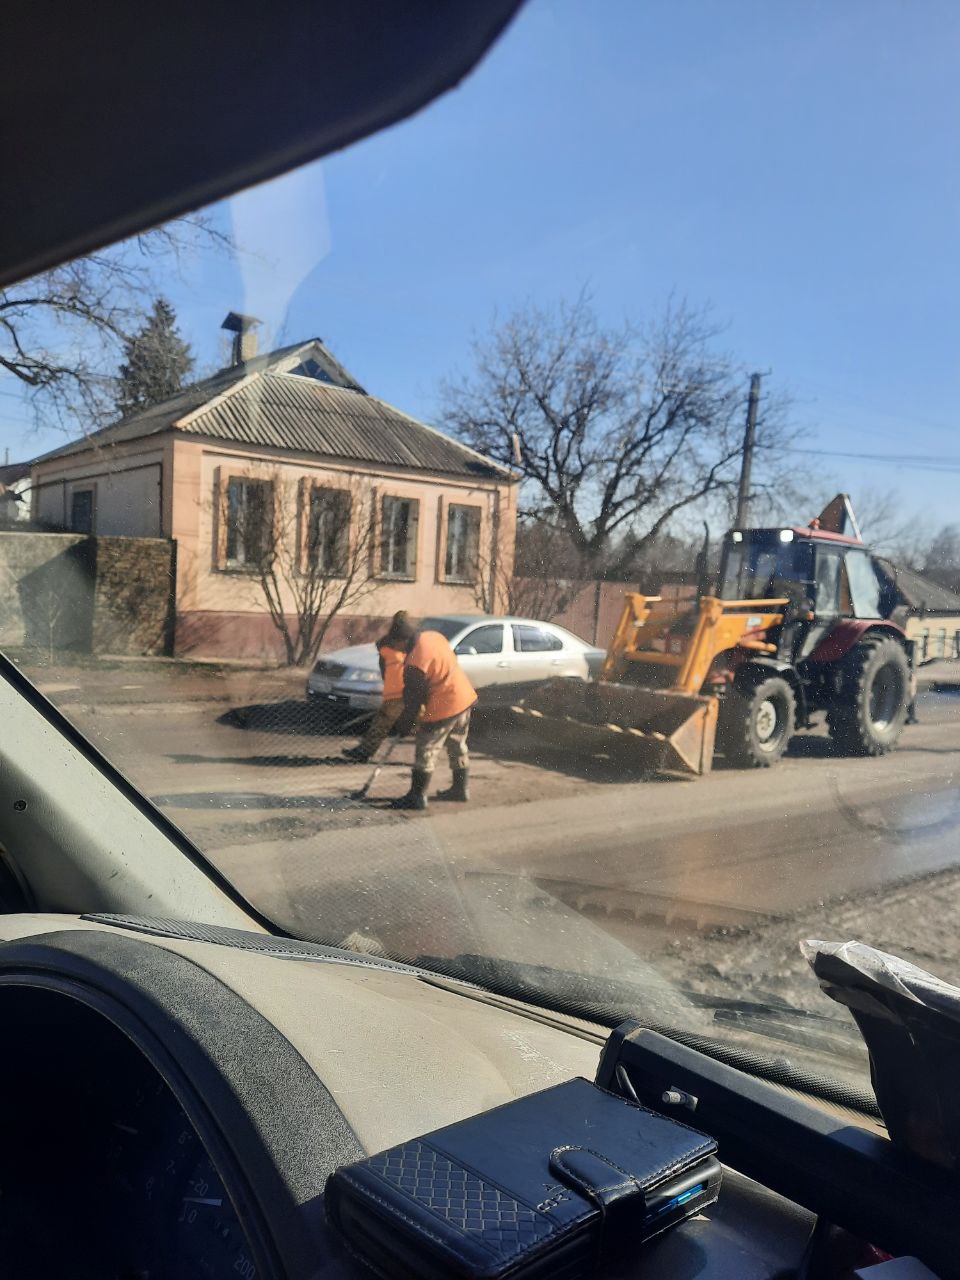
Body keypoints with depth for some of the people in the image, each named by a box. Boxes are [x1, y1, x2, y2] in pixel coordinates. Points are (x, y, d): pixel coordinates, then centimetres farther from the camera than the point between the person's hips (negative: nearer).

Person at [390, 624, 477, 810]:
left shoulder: (415, 663, -25)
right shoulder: (433, 636, 0)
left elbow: (413, 697, -18)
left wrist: (405, 723, -3)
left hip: (444, 708, -9)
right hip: (466, 697, 9)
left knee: (425, 751, 3)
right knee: (457, 746, 22)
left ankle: (417, 796, 9)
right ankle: (460, 789, 34)